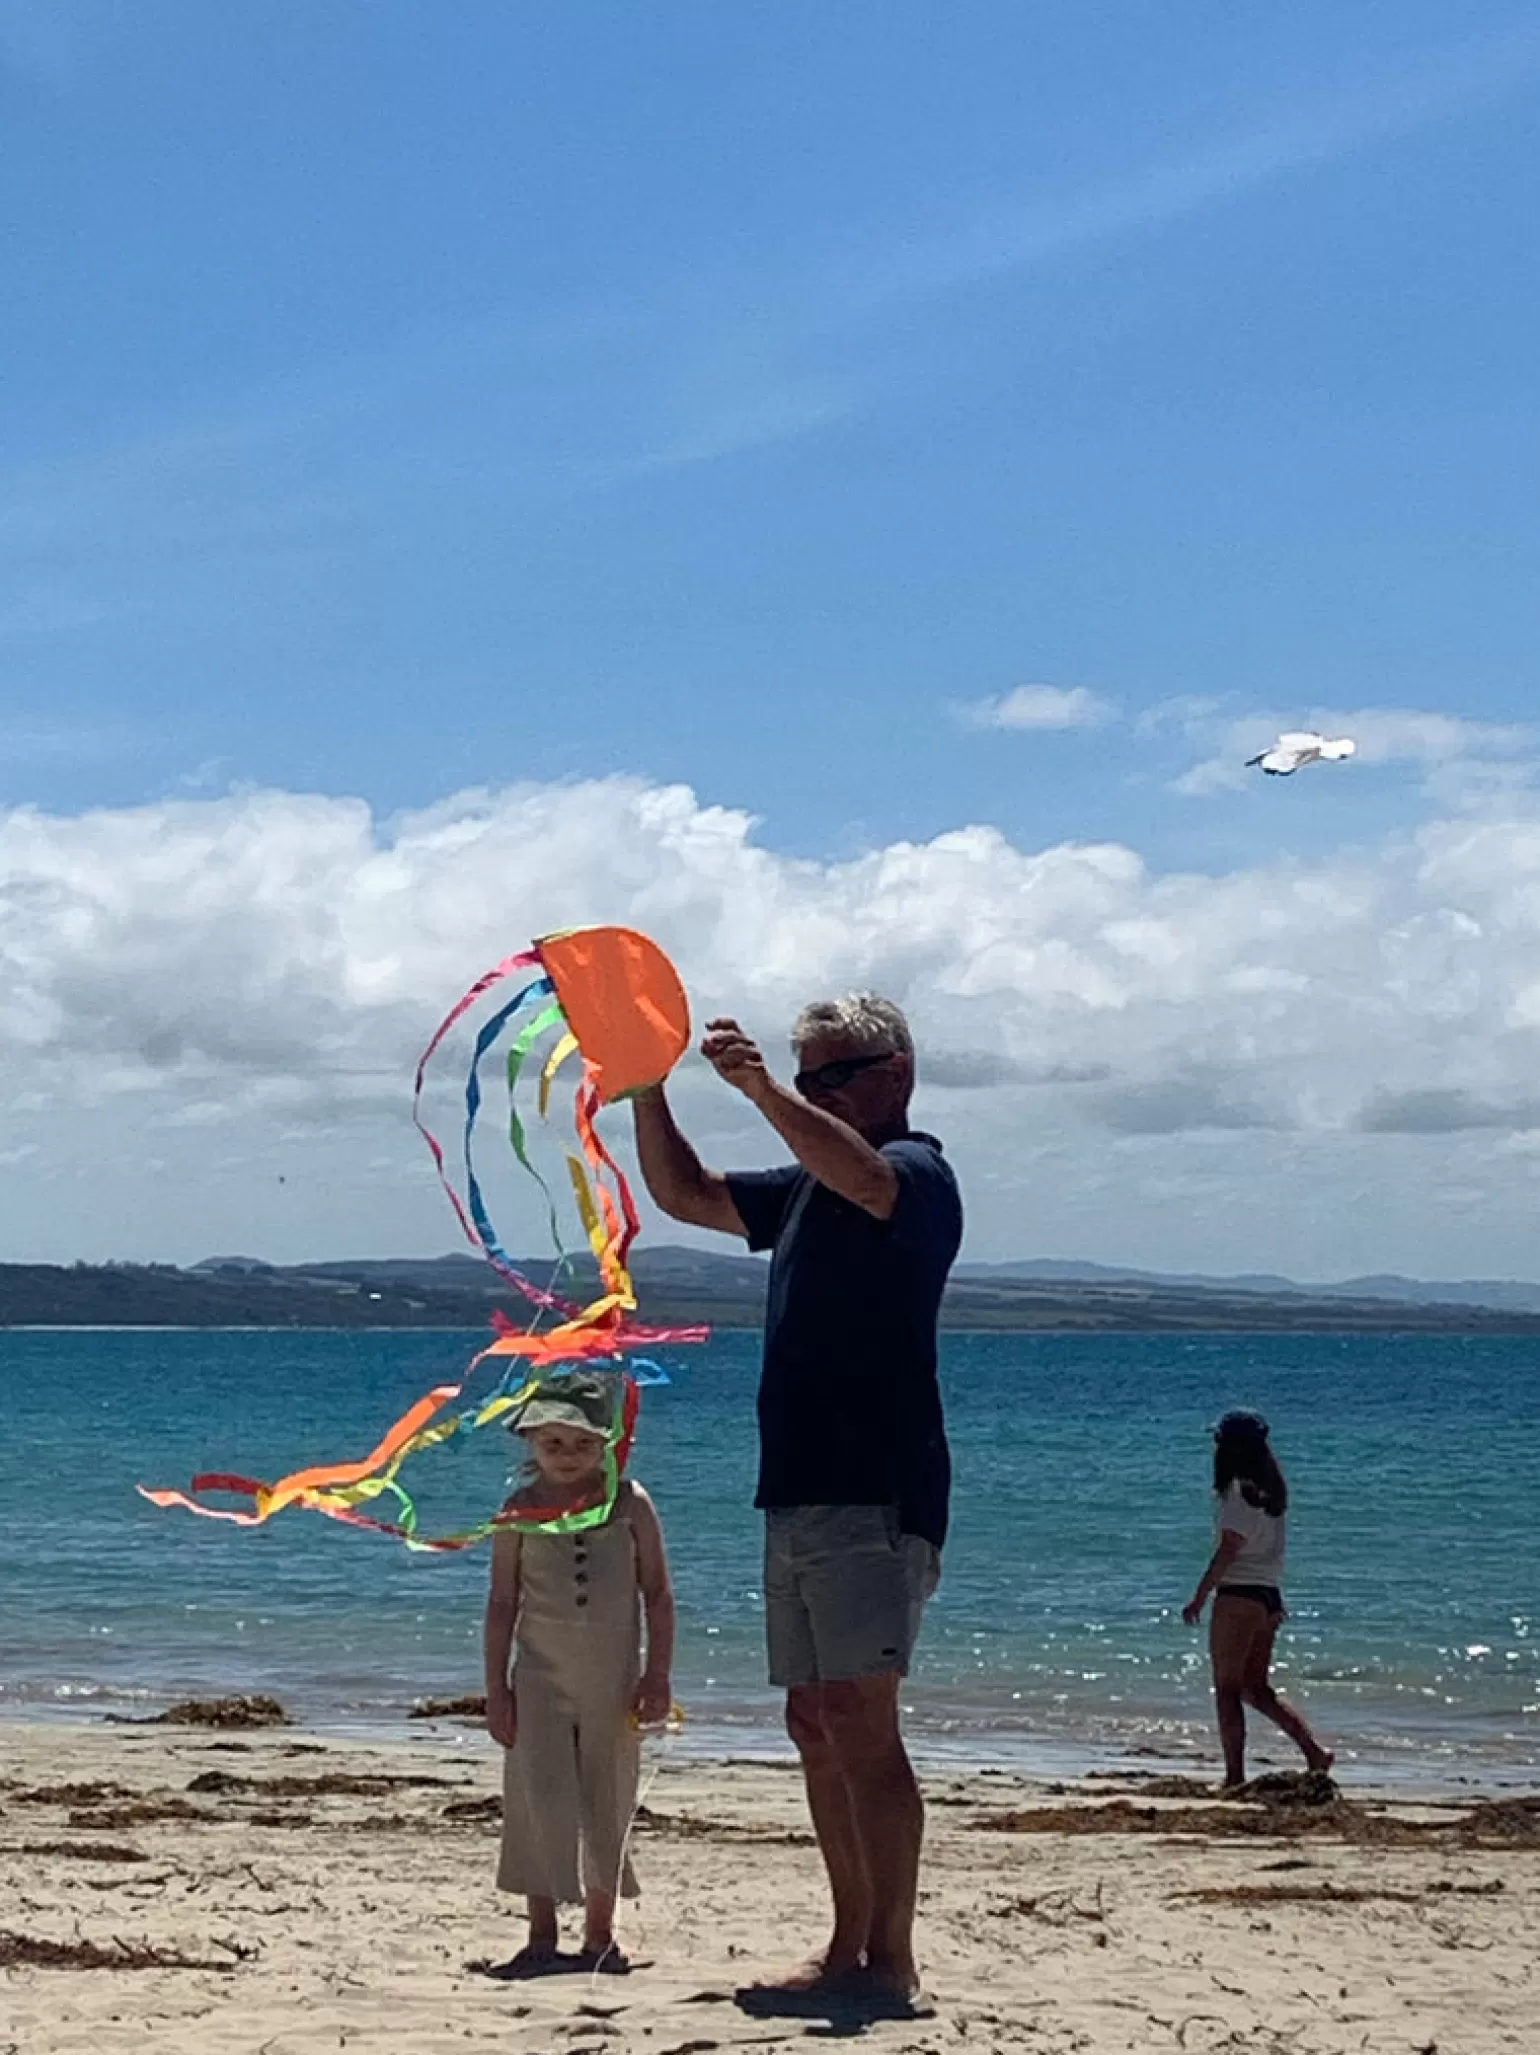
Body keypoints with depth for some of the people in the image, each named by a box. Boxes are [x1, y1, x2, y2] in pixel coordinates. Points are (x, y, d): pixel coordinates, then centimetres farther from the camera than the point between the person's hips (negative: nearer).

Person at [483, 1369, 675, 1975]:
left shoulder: (628, 1503, -2)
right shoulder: (521, 1510, -2)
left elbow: (658, 1594, 1)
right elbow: (502, 1603, 2)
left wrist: (657, 1676, -5)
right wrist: (496, 1690, -2)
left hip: (613, 1681, 0)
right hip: (541, 1680, 0)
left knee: (606, 1806, 7)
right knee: (542, 1801, -5)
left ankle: (599, 1936, 18)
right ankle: (542, 1932, 2)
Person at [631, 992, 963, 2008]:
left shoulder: (918, 1170, -5)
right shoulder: (804, 1187, 22)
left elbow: (865, 1179, -28)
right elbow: (685, 1193, 25)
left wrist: (762, 1089, -37)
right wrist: (647, 1091, 10)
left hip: (876, 1494, -9)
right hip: (799, 1494, 9)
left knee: (860, 1720, -16)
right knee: (816, 1726, 9)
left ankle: (893, 1960, -16)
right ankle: (851, 1949, 14)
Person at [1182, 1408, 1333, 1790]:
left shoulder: (1240, 1491, -14)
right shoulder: (1272, 1491, 13)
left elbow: (1228, 1551, -17)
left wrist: (1199, 1598, -13)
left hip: (1238, 1596, -9)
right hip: (1269, 1595, 9)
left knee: (1227, 1690, -2)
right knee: (1256, 1688, 15)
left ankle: (1235, 1776, -4)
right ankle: (1314, 1751, 4)